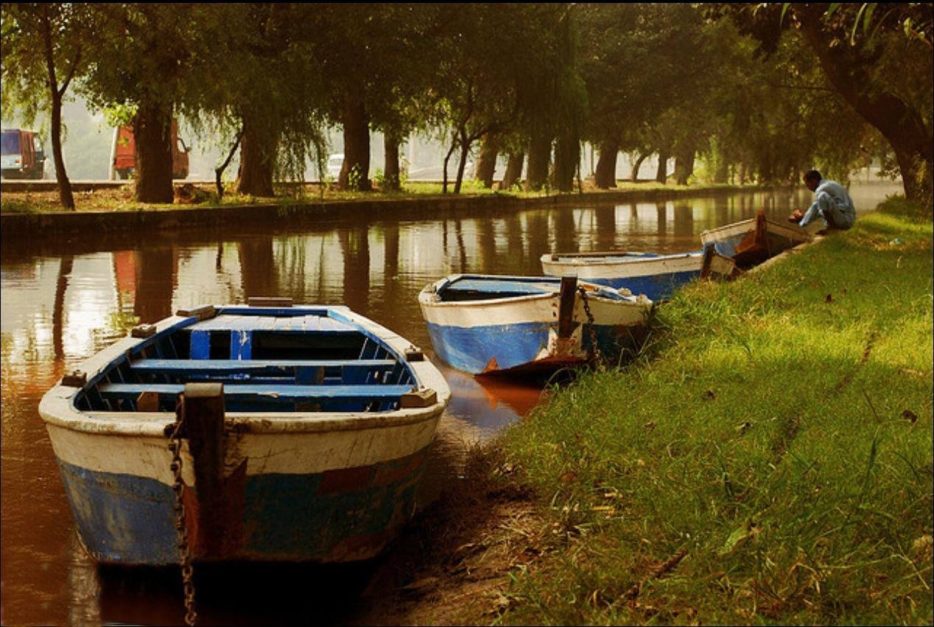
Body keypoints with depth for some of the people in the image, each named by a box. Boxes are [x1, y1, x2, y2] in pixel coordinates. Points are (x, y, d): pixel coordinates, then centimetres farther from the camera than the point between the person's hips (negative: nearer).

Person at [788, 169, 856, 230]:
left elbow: (813, 210, -9)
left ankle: (831, 226, -16)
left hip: (845, 220, -10)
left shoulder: (821, 189, -12)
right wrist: (804, 215, 24)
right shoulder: (829, 184, 19)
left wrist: (801, 224, 2)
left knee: (822, 195, -26)